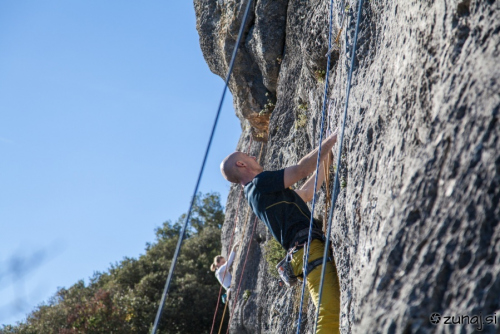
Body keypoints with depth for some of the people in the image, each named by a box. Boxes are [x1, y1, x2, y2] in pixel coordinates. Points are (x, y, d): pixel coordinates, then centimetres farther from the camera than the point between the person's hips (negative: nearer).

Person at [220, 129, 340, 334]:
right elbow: (302, 169, -8)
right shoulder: (260, 182, -1)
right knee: (331, 315, -24)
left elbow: (306, 193, 36)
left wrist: (326, 163, 36)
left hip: (311, 249, 10)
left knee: (335, 314, -2)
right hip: (310, 248, -10)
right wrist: (331, 140, 0)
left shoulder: (256, 192, 28)